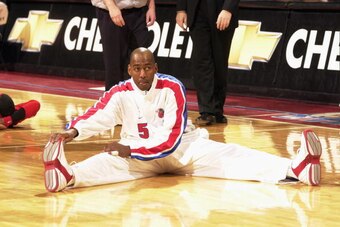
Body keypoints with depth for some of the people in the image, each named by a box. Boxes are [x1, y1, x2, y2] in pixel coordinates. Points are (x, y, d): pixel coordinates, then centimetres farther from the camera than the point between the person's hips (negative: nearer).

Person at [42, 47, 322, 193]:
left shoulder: (172, 88, -16)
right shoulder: (120, 94, -9)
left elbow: (171, 139, -22)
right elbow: (96, 117, -25)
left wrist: (129, 149, -32)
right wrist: (73, 131, -48)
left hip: (183, 146, 0)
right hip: (136, 153, 0)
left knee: (229, 156, -21)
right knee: (107, 162, -32)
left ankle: (295, 167, -40)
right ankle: (67, 175, -65)